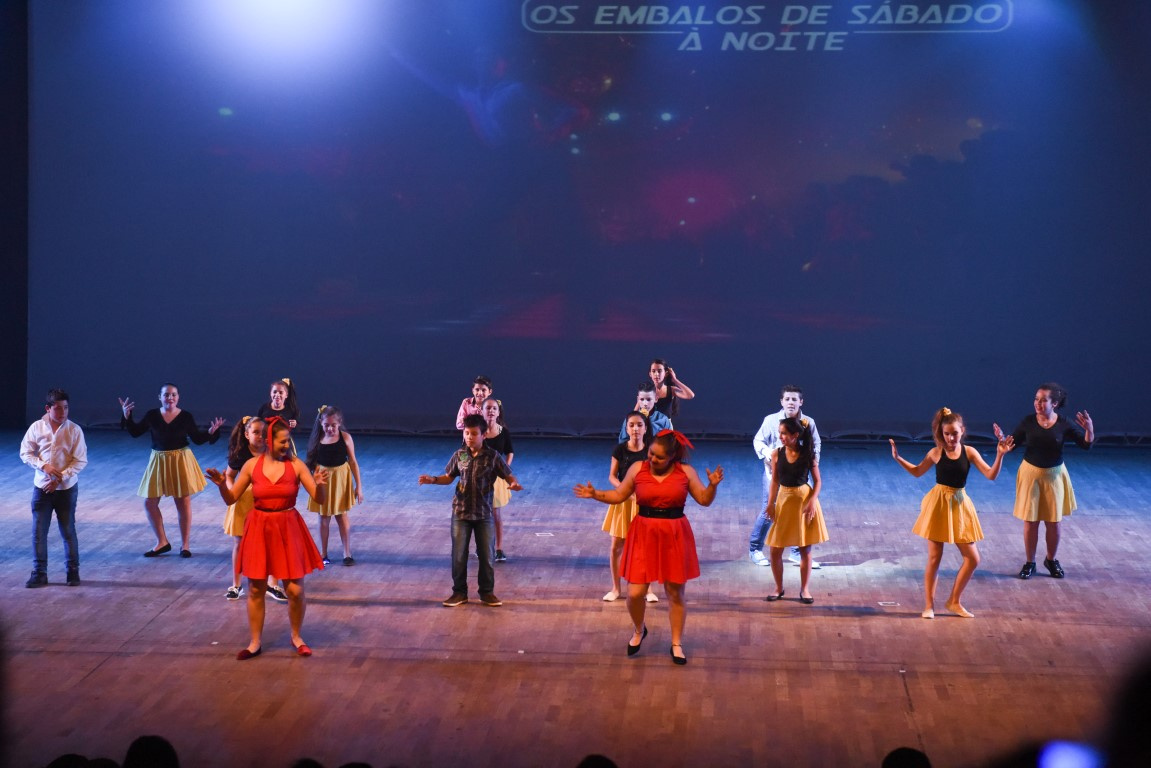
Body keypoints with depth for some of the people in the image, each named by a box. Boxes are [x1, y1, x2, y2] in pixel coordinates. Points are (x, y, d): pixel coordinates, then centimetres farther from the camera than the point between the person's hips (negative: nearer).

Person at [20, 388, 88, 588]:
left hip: (67, 488, -1)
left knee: (68, 531, 6)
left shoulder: (74, 429, -8)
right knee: (38, 531, 3)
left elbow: (80, 460, -9)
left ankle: (73, 571, 19)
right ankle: (39, 573, 13)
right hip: (41, 487, 1)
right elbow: (25, 453, 0)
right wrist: (43, 466, -16)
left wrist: (60, 478, -17)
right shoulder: (36, 427, -5)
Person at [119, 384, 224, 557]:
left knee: (183, 503, 4)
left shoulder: (185, 417, -6)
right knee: (150, 503, 3)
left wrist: (211, 432, -16)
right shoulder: (152, 415, -3)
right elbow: (135, 432, 4)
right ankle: (162, 542, 19)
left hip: (181, 461, -2)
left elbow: (197, 439, 0)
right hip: (159, 461, 2)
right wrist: (127, 416, -8)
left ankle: (184, 545, 16)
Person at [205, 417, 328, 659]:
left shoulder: (296, 465, -7)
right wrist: (221, 484, -17)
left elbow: (320, 499, -8)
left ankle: (296, 638, 23)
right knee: (255, 590, 7)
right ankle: (255, 642, 21)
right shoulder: (252, 465, -3)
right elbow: (231, 499, 3)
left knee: (295, 590, 0)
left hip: (288, 529, -1)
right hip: (259, 529, 1)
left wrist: (320, 484, -29)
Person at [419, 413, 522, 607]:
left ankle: (487, 592, 19)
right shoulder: (459, 455, 1)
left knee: (487, 555, 5)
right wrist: (433, 479, -7)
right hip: (460, 513, 2)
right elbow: (449, 477, 11)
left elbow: (509, 476, -5)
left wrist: (514, 484, -28)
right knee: (458, 555, 3)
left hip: (484, 513, -2)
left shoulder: (493, 456, -6)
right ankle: (459, 592, 15)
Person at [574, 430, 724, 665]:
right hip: (644, 535, 1)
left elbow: (704, 500, 0)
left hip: (675, 537, 0)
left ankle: (676, 644, 22)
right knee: (635, 593, -4)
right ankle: (639, 631, 27)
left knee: (675, 593, 7)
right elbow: (618, 495, 7)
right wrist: (595, 494, -6)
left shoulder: (685, 472, -3)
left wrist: (713, 485, -18)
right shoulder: (637, 469, -2)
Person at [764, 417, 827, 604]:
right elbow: (775, 480, 3)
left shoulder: (807, 454, -8)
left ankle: (804, 589, 18)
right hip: (784, 500, 2)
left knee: (805, 548, 6)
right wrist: (770, 503, -5)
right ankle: (779, 587, 18)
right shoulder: (777, 454, -4)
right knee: (775, 549, 1)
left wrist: (812, 502, -15)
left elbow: (818, 481, -3)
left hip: (804, 500, -2)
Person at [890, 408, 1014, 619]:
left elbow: (991, 475, -9)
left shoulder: (969, 452, -3)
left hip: (959, 506, 2)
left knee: (973, 559, 1)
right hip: (938, 505, -2)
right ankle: (929, 605, 11)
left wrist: (1000, 455, -21)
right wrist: (898, 458, 3)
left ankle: (954, 601, 17)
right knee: (934, 558, 1)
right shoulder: (936, 453, -3)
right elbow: (917, 472, 14)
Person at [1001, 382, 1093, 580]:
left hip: (1054, 475, 0)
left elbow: (1086, 445, -9)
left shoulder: (1064, 424, -11)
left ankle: (1051, 560, 29)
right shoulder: (1028, 422, -9)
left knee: (1053, 522, 9)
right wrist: (1002, 438, -22)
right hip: (1030, 474, 0)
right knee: (1030, 521, 4)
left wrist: (1089, 430, -28)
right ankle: (1029, 563, 18)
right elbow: (1014, 442, -1)